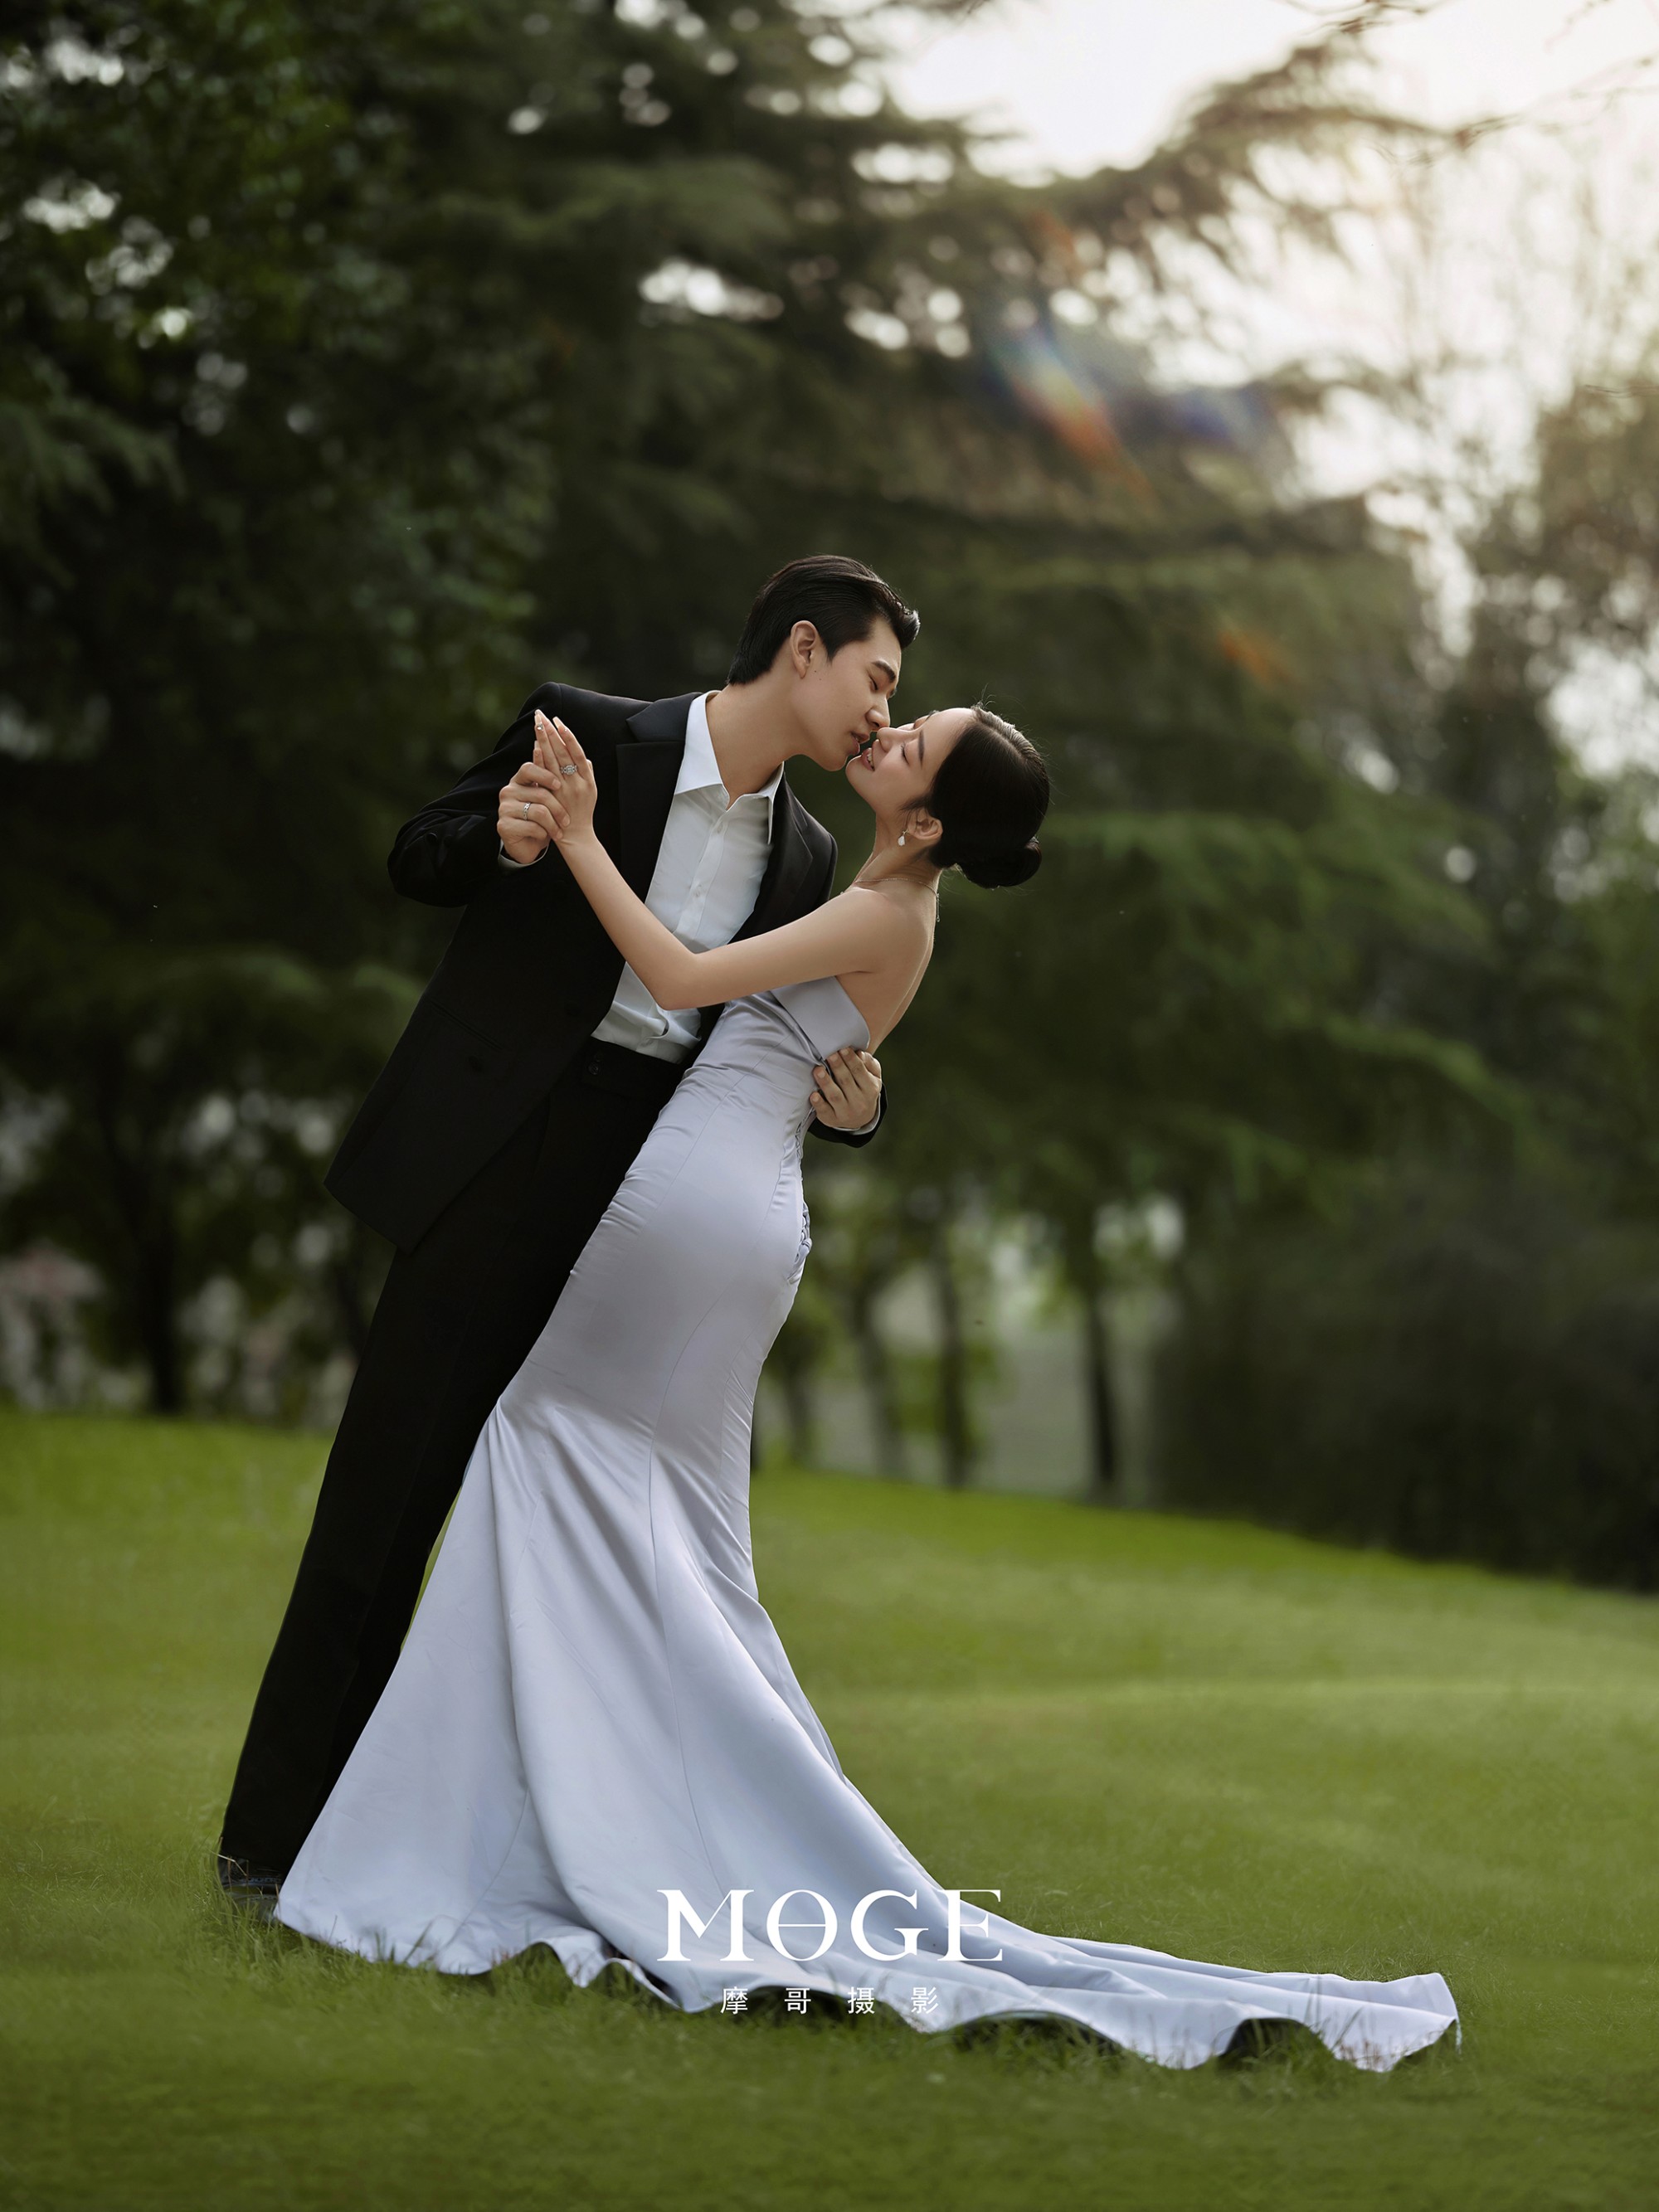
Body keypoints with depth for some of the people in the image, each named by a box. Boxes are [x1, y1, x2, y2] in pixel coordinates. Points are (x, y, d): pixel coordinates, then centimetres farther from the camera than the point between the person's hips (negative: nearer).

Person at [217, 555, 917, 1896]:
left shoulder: (804, 856, 11)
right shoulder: (590, 738, -3)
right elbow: (417, 860, 5)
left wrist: (848, 1104, -3)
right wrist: (503, 842, -17)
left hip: (645, 1196, 5)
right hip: (499, 1167, -5)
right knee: (388, 1493, -3)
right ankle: (279, 1830, 5)